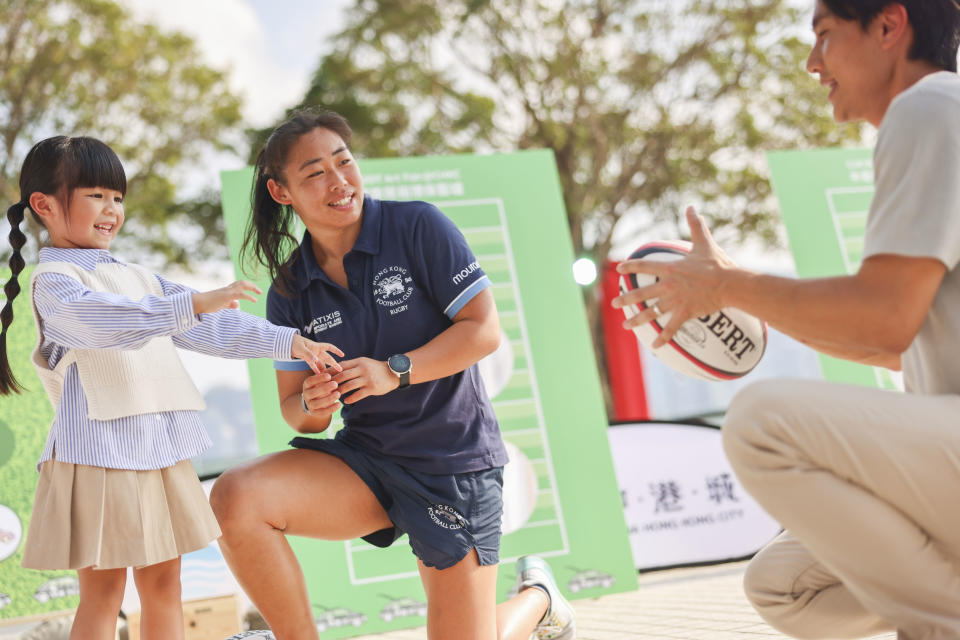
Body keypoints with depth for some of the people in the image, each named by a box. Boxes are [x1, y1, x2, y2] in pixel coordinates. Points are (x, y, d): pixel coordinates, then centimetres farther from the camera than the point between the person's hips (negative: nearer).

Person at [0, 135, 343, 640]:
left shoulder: (136, 276, 18)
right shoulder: (53, 280, -7)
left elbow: (210, 326, 17)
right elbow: (107, 321, -28)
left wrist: (289, 341, 10)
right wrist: (193, 304, -39)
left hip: (160, 450, 7)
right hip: (99, 453, -7)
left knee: (163, 582, 12)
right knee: (102, 594, -2)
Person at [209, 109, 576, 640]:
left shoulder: (418, 227, -10)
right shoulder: (289, 293, 2)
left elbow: (485, 329, -13)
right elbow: (297, 413, 6)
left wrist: (394, 372, -24)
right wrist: (313, 405, -19)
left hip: (454, 463, -3)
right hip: (364, 459, 4)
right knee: (233, 499, -23)